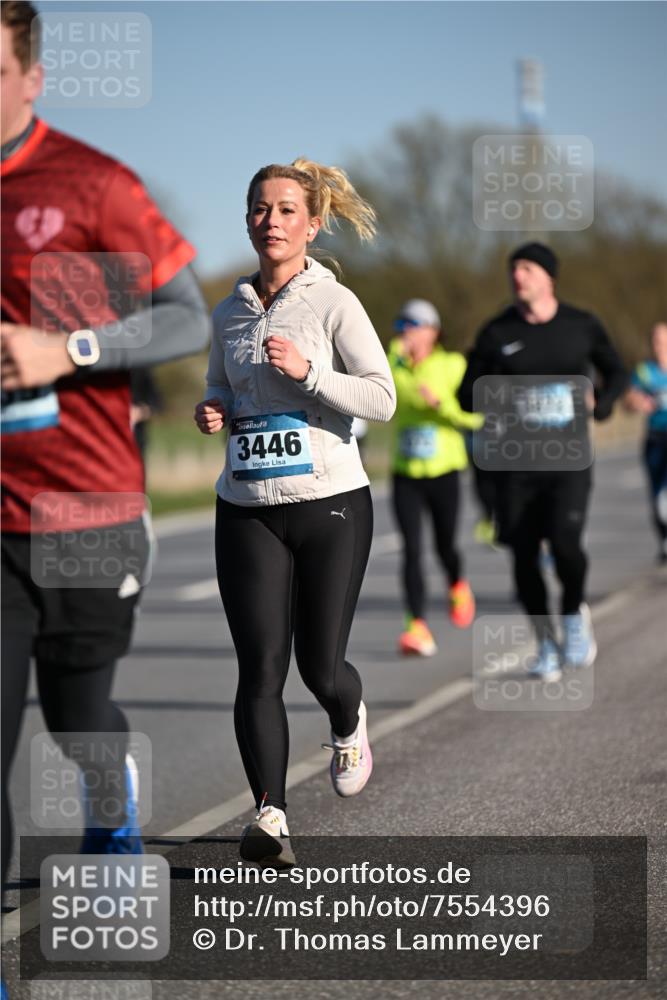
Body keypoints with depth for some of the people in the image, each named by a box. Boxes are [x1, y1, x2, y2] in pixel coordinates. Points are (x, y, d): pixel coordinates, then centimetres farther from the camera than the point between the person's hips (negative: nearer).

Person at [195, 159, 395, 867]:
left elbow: (382, 398, -9)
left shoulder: (333, 302, -3)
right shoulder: (230, 312, 11)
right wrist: (212, 413, 2)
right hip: (247, 510, 3)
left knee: (320, 667, 0)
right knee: (260, 668, -6)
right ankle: (270, 817, -4)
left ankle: (349, 727, 36)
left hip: (331, 502, -3)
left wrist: (306, 370, -20)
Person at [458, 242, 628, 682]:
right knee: (524, 553, 1)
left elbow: (617, 372, 18)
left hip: (569, 458, -1)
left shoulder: (582, 325, 2)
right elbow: (467, 395, 6)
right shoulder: (497, 333, 1)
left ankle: (576, 613, 10)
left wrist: (599, 403, -3)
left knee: (565, 541, -20)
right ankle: (547, 642, 21)